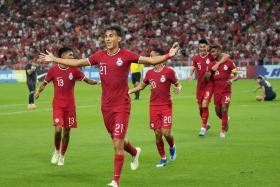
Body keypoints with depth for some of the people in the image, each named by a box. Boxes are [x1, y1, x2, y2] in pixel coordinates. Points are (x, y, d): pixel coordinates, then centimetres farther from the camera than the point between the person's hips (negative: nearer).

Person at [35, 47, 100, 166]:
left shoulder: (74, 70, 0)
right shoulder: (53, 70, -4)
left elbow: (86, 80, 3)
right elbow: (45, 82, 8)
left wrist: (97, 82, -14)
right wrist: (38, 91, -8)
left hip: (70, 105, 2)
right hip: (57, 104, -2)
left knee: (66, 131, 5)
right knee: (58, 128, -17)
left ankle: (62, 156, 22)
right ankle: (56, 151, 10)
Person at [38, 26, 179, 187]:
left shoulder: (126, 55, -9)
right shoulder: (99, 56, 3)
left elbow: (151, 60, -14)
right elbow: (78, 63, 14)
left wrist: (168, 56, -29)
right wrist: (54, 59, 16)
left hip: (122, 106, -5)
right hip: (106, 106, 5)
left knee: (118, 143, -8)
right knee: (116, 139, 18)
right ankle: (135, 152, 51)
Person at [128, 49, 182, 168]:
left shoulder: (169, 71, -7)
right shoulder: (150, 73, 8)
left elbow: (178, 84, 1)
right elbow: (142, 86, 21)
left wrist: (178, 88, -21)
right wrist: (130, 91, 10)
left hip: (166, 106, -4)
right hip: (154, 106, 4)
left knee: (166, 132, -11)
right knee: (157, 133, 1)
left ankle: (172, 147, 23)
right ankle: (163, 159, 14)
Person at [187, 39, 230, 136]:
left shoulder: (211, 56, -7)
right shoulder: (196, 58, 4)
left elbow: (227, 56, -14)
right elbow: (193, 68, 2)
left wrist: (217, 64, -27)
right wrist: (190, 75, -21)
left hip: (209, 83, -4)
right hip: (200, 84, 4)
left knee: (204, 105, -15)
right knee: (200, 106, 10)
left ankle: (203, 128, -7)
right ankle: (206, 124, 32)